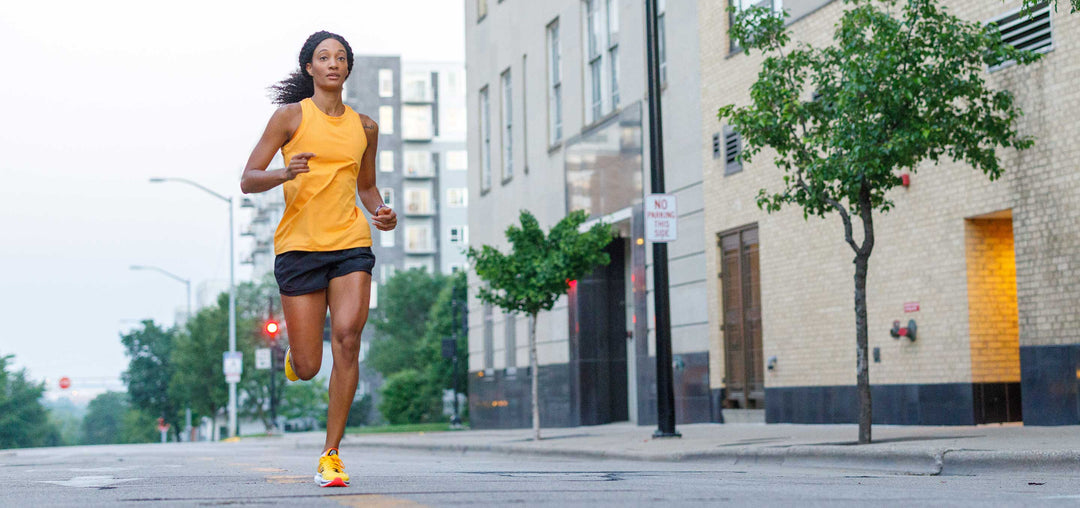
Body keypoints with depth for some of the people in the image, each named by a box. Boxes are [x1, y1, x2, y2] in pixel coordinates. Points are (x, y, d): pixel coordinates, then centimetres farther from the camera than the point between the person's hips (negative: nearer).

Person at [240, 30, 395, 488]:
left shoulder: (364, 127, 14)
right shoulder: (291, 116, 2)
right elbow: (248, 180, 0)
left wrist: (381, 211, 6)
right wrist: (286, 173, -21)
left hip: (351, 244, 2)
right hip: (299, 245, -2)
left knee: (347, 339, -19)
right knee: (307, 368, -2)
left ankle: (331, 454, -9)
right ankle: (295, 350, 39)